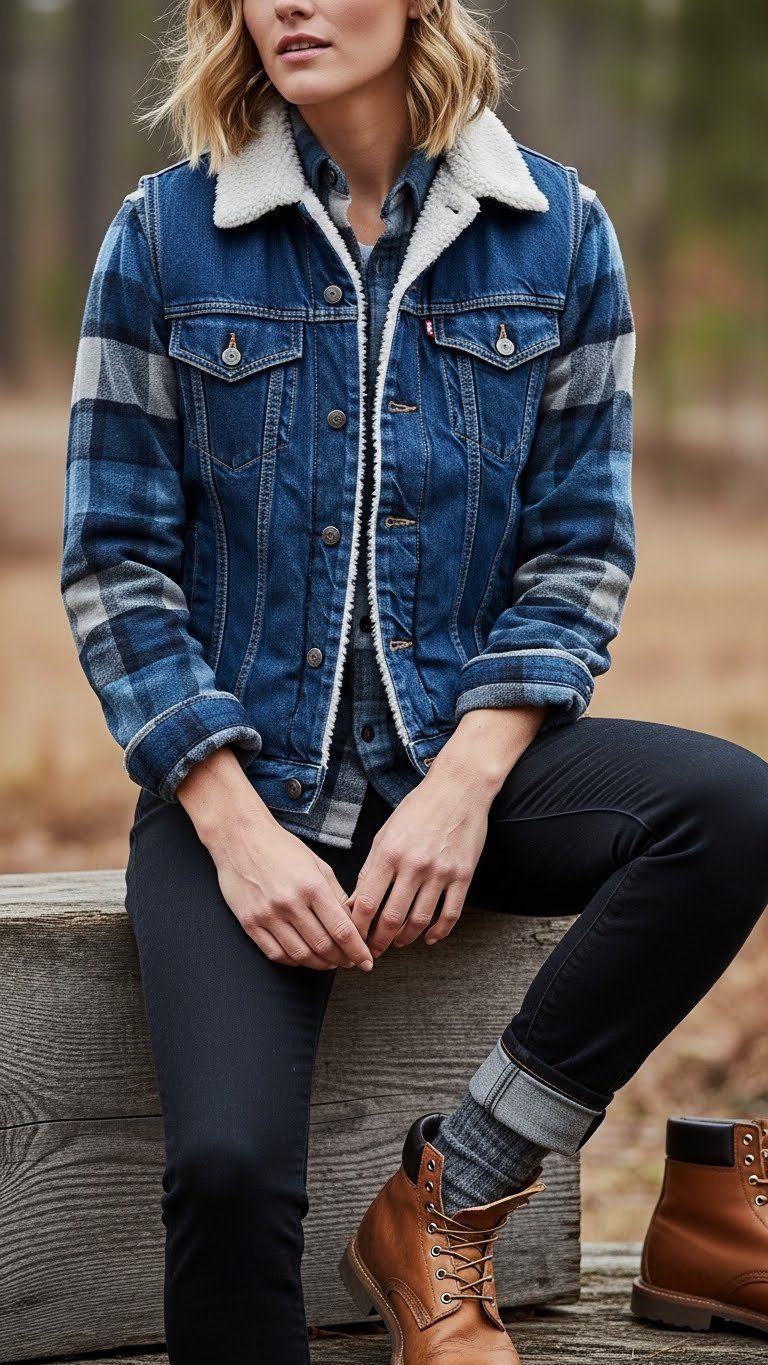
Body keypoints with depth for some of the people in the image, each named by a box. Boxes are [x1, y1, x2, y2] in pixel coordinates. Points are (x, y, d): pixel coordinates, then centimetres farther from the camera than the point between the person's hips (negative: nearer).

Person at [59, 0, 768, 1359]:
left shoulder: (557, 231, 2)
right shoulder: (165, 236, -1)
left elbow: (579, 544, 3)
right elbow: (115, 562, -1)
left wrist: (465, 785, -12)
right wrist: (237, 827, -13)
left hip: (464, 752, 2)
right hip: (241, 774, -2)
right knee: (227, 1170, -26)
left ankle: (449, 1205, -13)